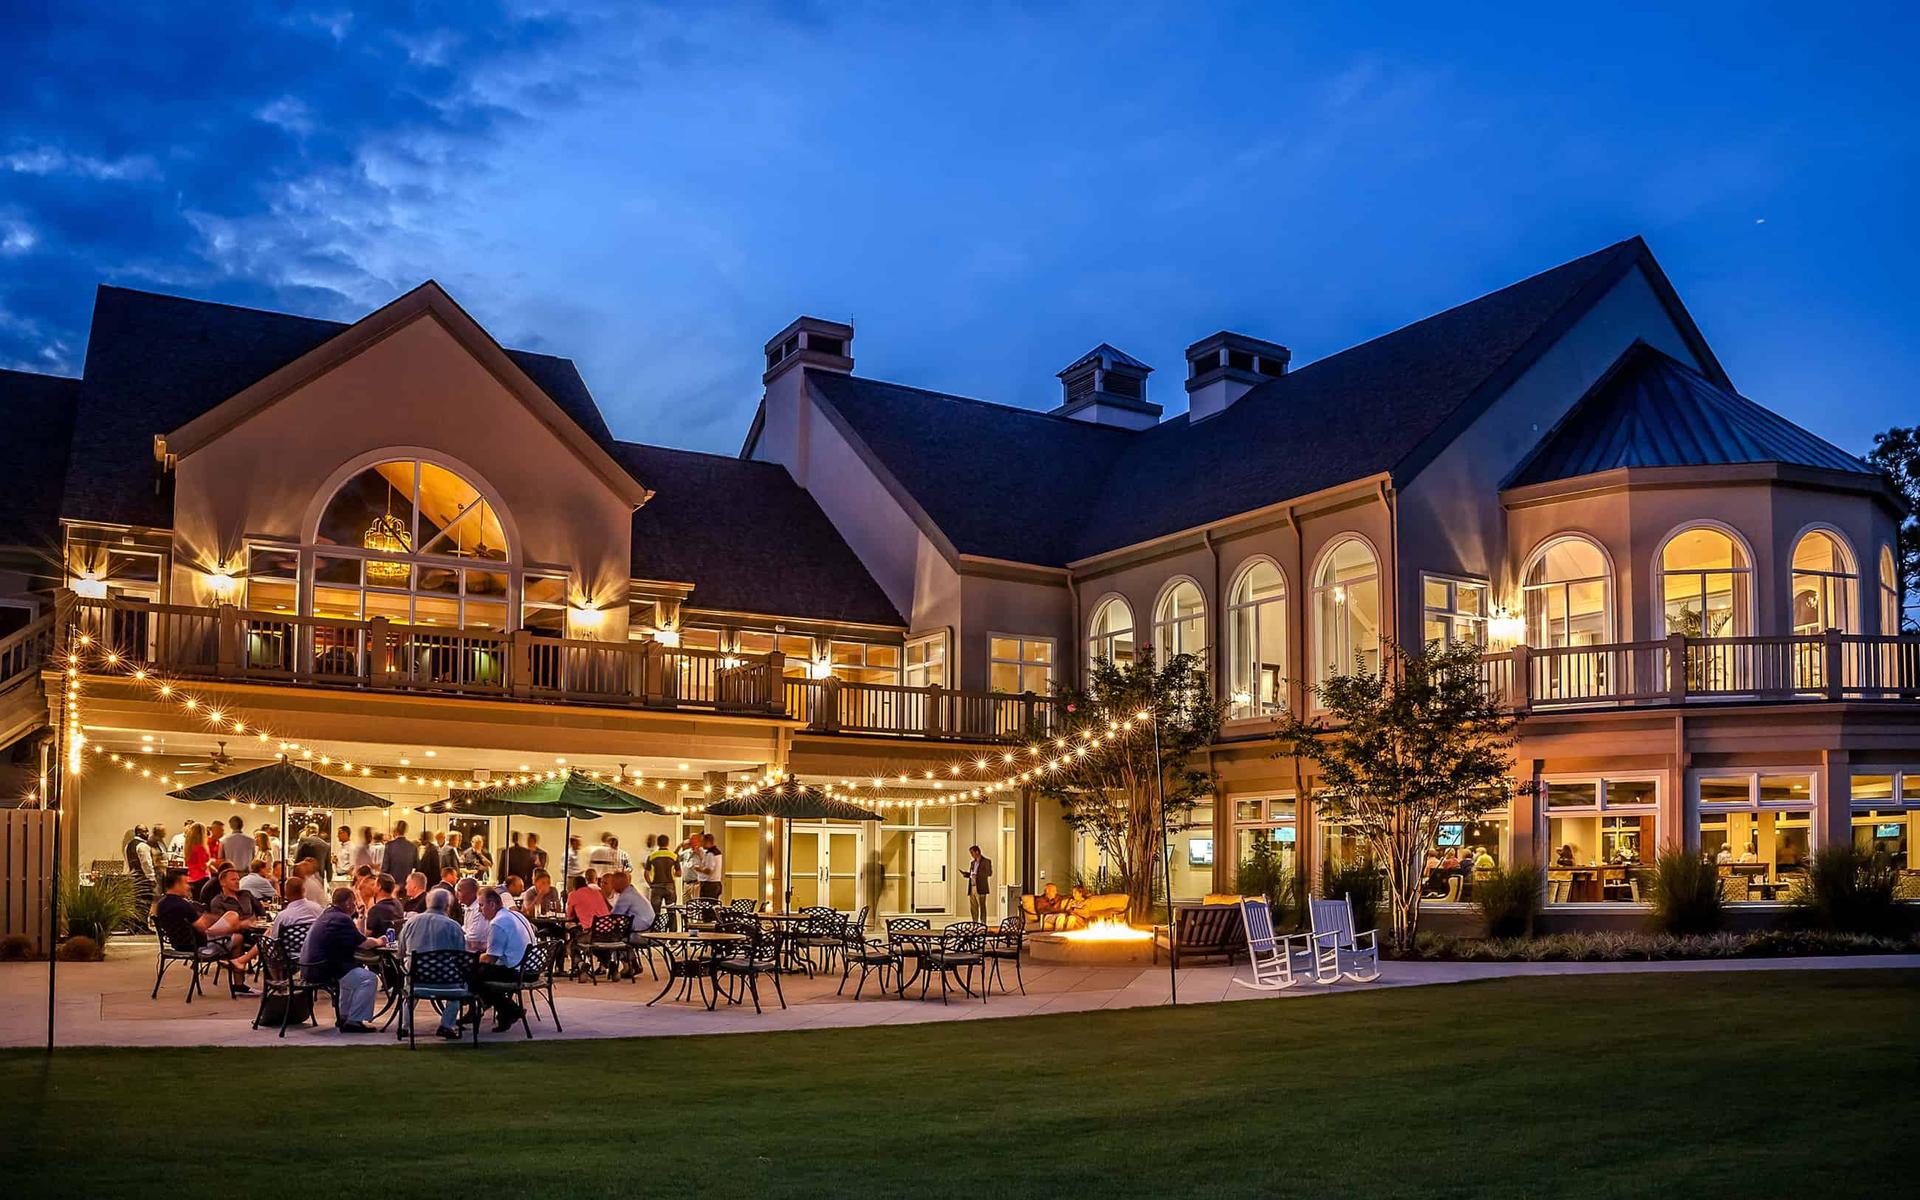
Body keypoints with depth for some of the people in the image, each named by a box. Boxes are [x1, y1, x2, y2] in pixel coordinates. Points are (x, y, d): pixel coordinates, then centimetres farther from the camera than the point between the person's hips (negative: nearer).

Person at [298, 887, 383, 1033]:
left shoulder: (324, 915, 16)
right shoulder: (342, 919, -16)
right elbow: (364, 944, -14)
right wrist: (378, 942, 6)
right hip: (323, 971, -11)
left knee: (355, 970, 32)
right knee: (369, 979, -11)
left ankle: (343, 1017, 34)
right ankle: (354, 1021, -8)